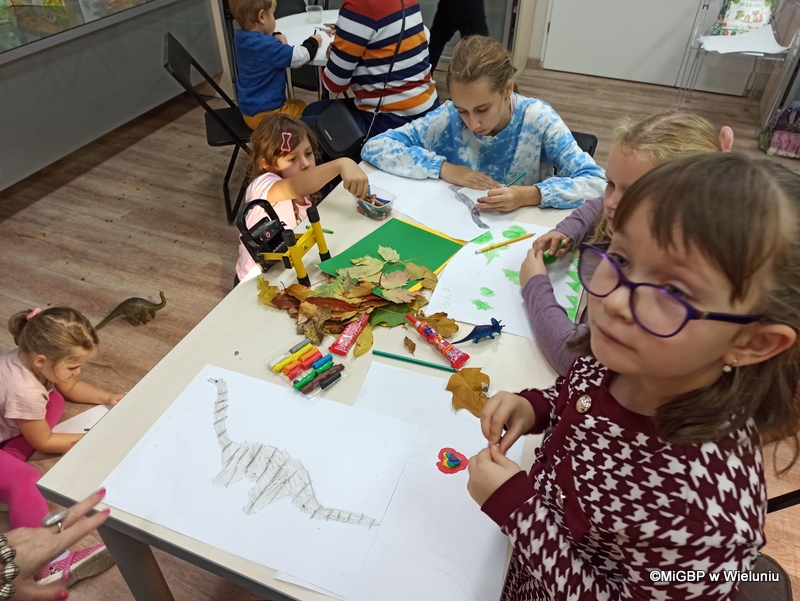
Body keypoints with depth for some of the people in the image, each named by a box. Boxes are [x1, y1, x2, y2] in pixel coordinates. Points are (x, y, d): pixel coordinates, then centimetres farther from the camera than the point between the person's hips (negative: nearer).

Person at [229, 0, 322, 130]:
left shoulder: (240, 37, 1)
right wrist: (313, 42, -1)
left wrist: (275, 38, 5)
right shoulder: (268, 46, -27)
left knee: (300, 105, 28)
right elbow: (300, 56, -21)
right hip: (265, 114, -9)